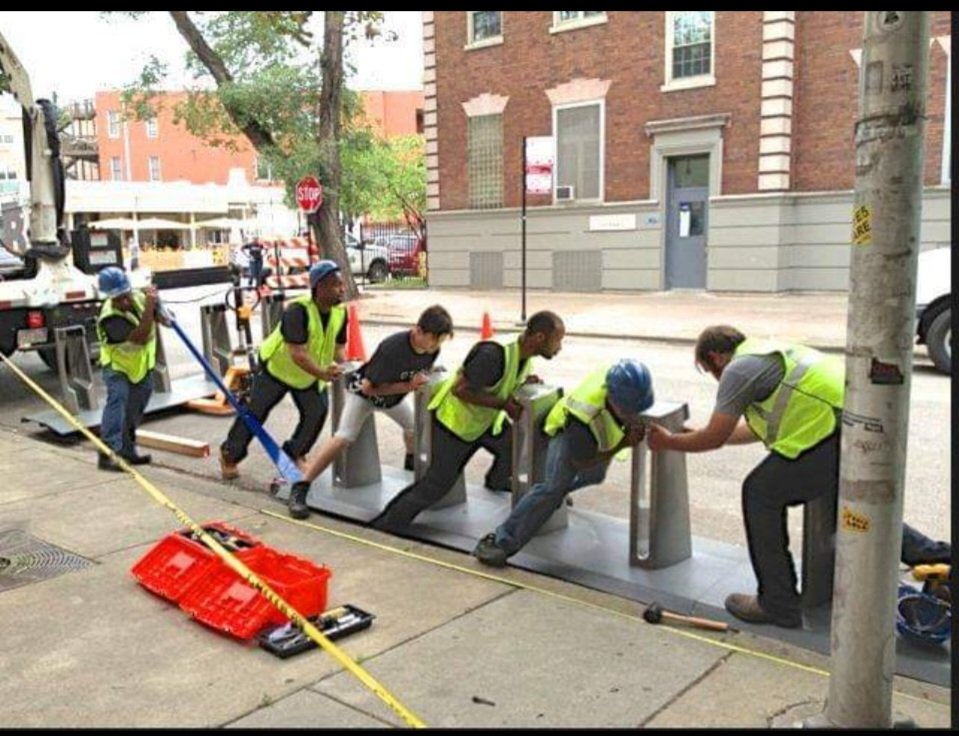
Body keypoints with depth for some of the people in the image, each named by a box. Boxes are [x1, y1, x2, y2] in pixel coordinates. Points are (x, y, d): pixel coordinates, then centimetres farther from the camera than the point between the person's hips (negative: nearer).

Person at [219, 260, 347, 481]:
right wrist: (322, 373, -49)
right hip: (277, 367, -5)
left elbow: (338, 347, -4)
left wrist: (339, 369, -24)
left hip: (309, 375, 6)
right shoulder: (297, 310, -34)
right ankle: (230, 455, 25)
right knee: (255, 412, 3)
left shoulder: (340, 312, -14)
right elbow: (297, 354, -40)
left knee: (317, 411, -5)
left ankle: (294, 453, 19)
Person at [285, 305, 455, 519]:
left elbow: (423, 370, 1)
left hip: (394, 393, 7)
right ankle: (299, 489, -21)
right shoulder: (393, 347, -39)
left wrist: (422, 378, -23)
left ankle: (411, 462, 52)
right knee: (344, 438, -22)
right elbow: (369, 387, -33)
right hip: (363, 391, -7)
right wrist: (408, 386, -36)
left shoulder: (432, 348, -20)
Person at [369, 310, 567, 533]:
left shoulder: (525, 355, -8)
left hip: (485, 419, 8)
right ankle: (386, 526, 11)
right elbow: (461, 390, -33)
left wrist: (526, 383, -12)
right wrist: (504, 404, -30)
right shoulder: (495, 354, -35)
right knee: (437, 483, -3)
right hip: (454, 419, -8)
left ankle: (496, 481, 32)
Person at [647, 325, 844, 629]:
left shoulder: (739, 368, -1)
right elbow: (758, 428, 37)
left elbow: (714, 439, 3)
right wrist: (702, 434, 45)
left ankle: (778, 604, 10)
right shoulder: (772, 353, 28)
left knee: (761, 493, 3)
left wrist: (669, 441, 20)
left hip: (840, 435, -9)